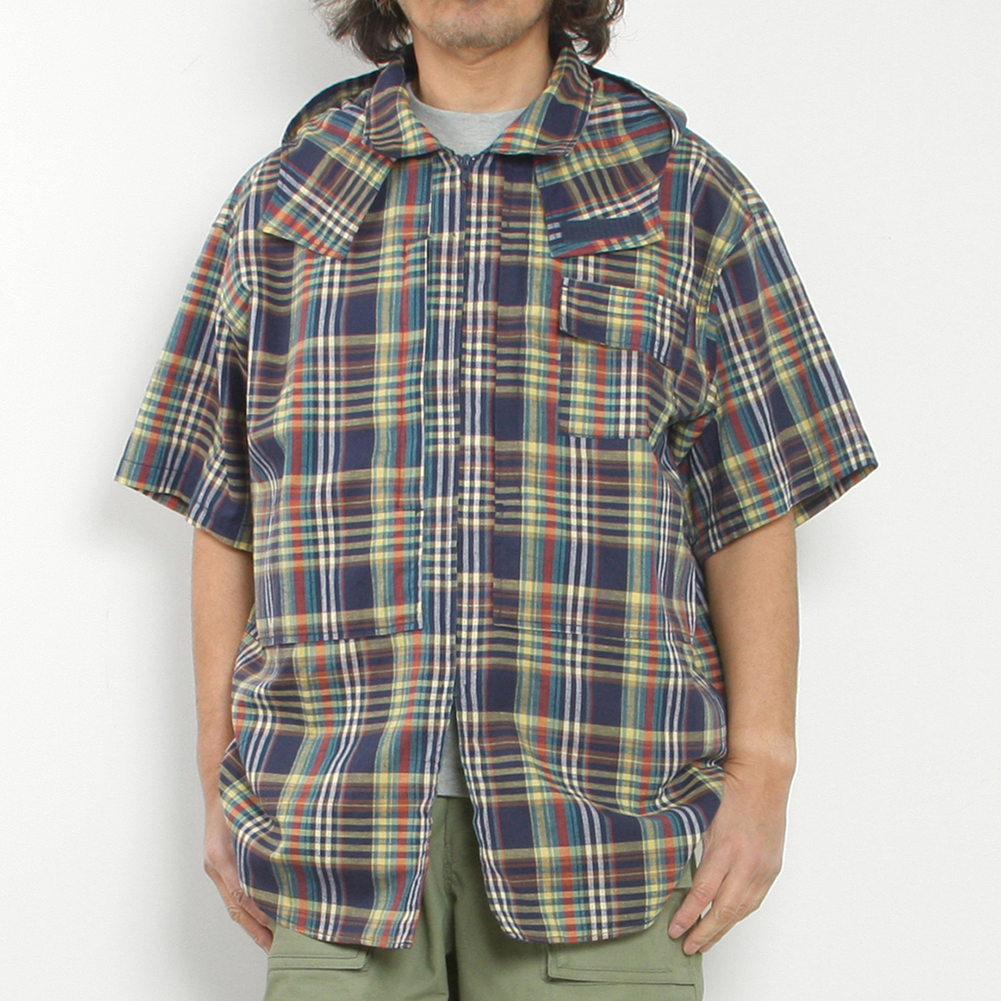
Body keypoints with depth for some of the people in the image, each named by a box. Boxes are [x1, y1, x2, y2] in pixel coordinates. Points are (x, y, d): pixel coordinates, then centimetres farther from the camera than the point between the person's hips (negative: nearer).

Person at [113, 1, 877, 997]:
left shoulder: (686, 193, 8)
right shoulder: (276, 202, 13)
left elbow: (755, 507, 5)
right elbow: (226, 514, 12)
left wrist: (760, 774, -2)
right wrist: (221, 778, 7)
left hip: (603, 814, -1)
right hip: (335, 800, 1)